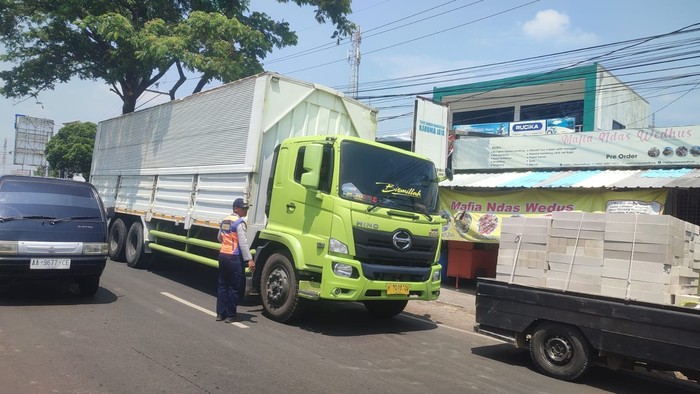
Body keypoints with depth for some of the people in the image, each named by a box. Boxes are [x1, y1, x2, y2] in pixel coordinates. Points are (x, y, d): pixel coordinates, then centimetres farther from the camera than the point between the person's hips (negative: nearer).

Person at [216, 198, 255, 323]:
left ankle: (220, 313, 18)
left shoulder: (224, 221, 12)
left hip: (222, 255, 8)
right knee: (236, 287, 1)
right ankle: (230, 315, 6)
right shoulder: (239, 222, -13)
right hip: (234, 258, -8)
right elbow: (243, 242, -21)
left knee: (222, 285, 14)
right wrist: (249, 259, -24)